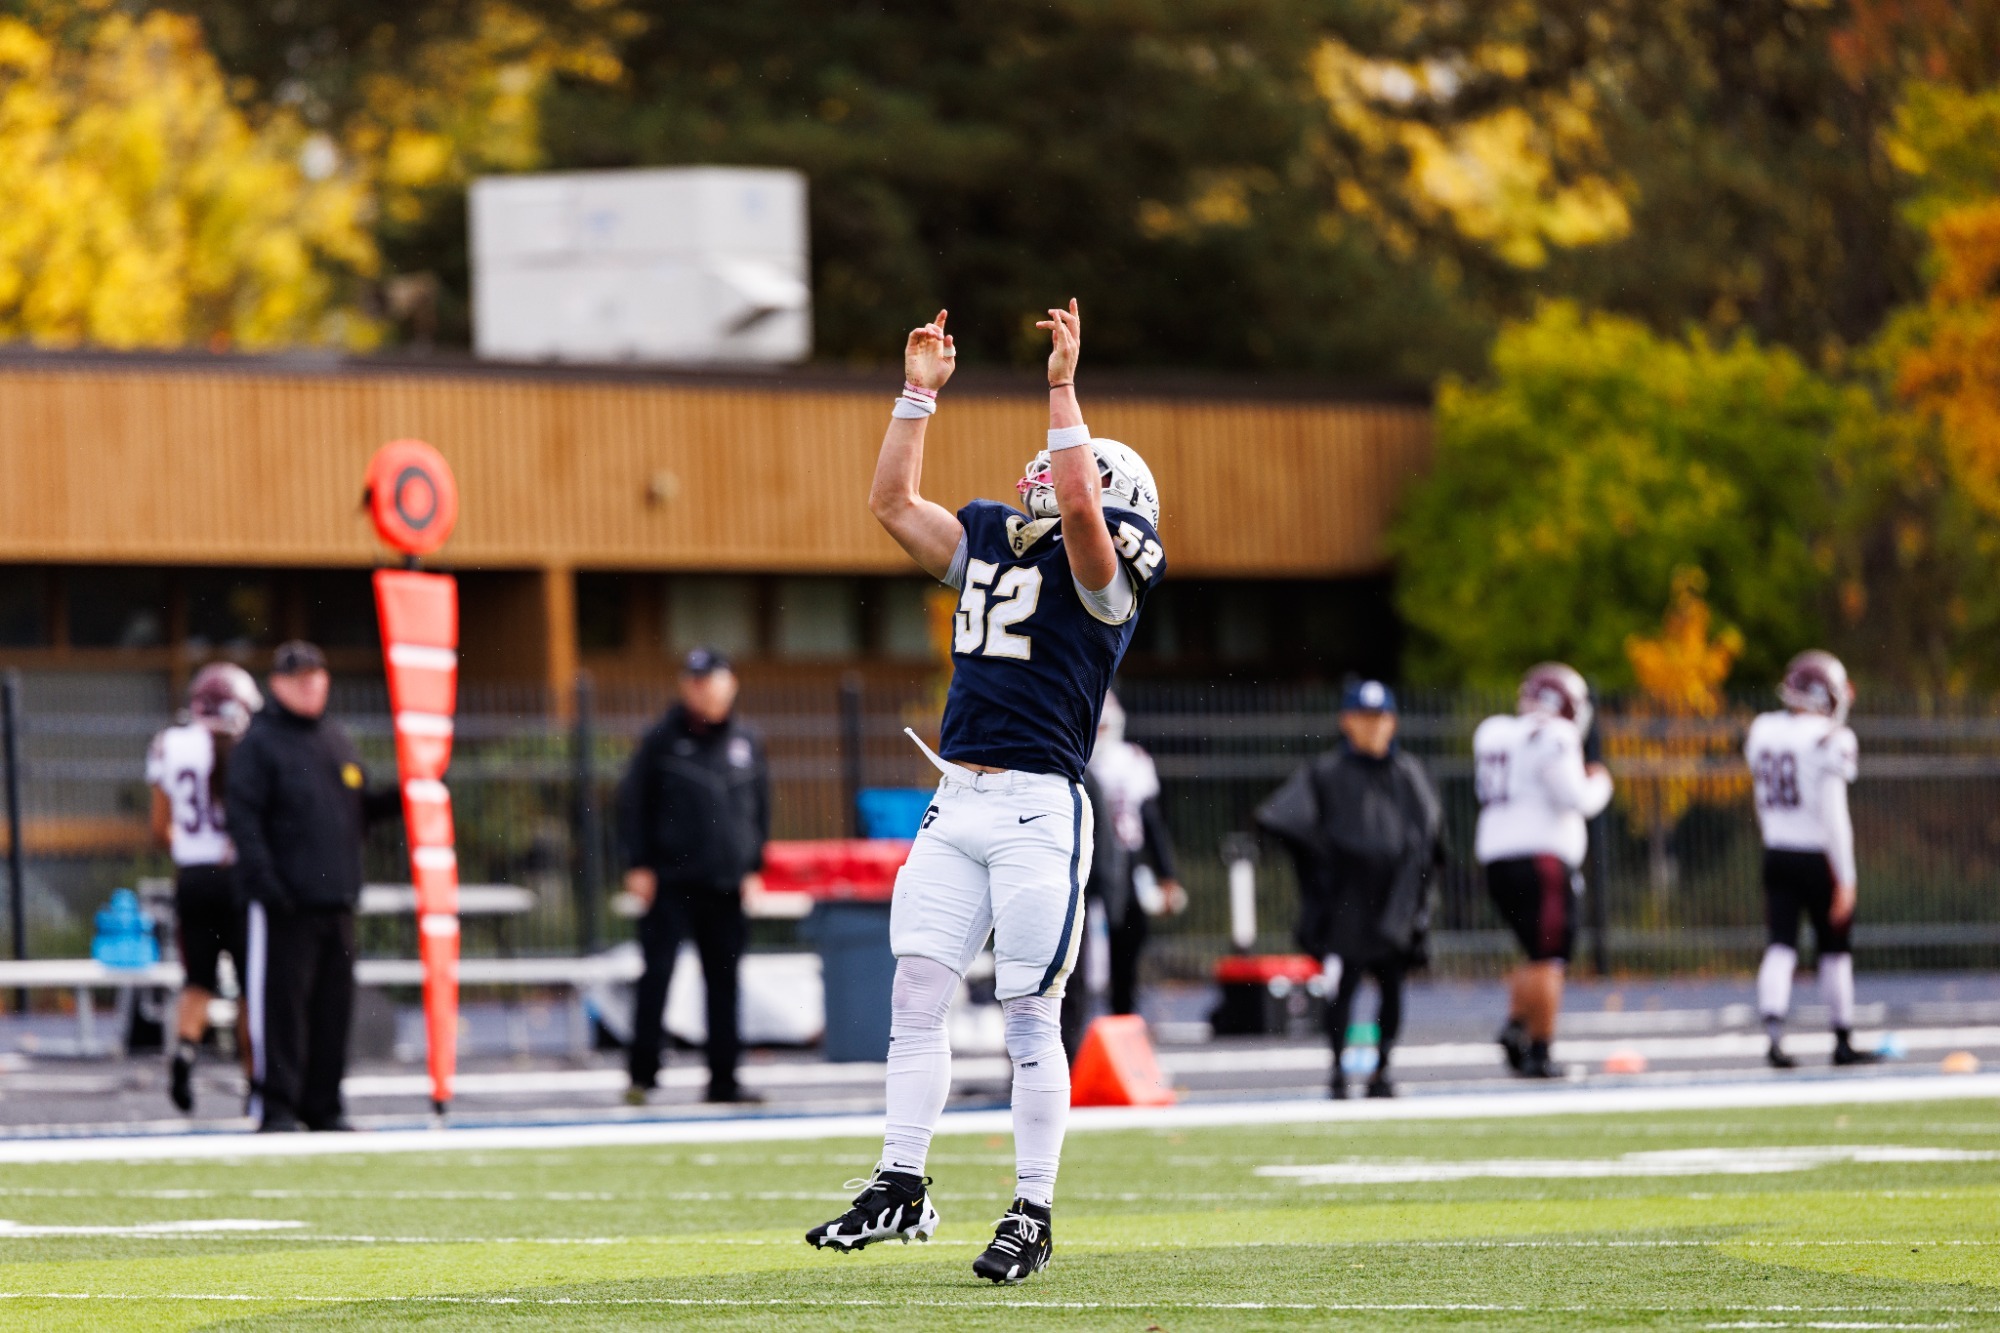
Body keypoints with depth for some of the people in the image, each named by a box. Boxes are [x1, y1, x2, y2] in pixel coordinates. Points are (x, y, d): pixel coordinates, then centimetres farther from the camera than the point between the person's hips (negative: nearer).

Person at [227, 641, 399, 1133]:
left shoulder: (338, 742, 18)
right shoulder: (259, 743, -3)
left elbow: (359, 809, 24)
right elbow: (244, 817, -10)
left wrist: (399, 797, 6)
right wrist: (263, 878, -20)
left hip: (336, 898, 7)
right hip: (284, 904, -7)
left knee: (333, 1004, 8)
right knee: (280, 1002, -7)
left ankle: (323, 1106, 15)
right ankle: (275, 1106, -3)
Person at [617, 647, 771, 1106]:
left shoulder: (746, 743, 11)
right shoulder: (662, 740, 1)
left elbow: (760, 806, 19)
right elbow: (633, 803, 2)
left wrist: (754, 866, 12)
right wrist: (639, 865, -5)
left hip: (726, 884, 3)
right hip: (671, 881, -3)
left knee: (724, 979, 5)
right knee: (657, 972, -9)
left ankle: (723, 1078, 10)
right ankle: (642, 1072, -4)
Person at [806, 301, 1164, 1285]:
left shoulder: (1100, 569, -3)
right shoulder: (988, 543, 17)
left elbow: (1080, 505, -24)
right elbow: (891, 501, 21)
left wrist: (1063, 387, -19)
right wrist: (917, 394, 17)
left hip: (1040, 808, -7)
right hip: (957, 802, 7)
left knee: (1030, 1015, -3)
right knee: (916, 990, 1)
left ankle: (1032, 1214, 1)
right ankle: (901, 1186, 5)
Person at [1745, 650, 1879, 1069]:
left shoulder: (1763, 732, 3)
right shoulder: (1829, 740, -15)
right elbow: (1833, 815, -17)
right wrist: (1845, 878, -15)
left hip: (1777, 856, 5)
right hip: (1817, 857, -5)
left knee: (1781, 945, 0)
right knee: (1835, 950, 9)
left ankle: (1774, 1031, -19)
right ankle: (1843, 1042, 19)